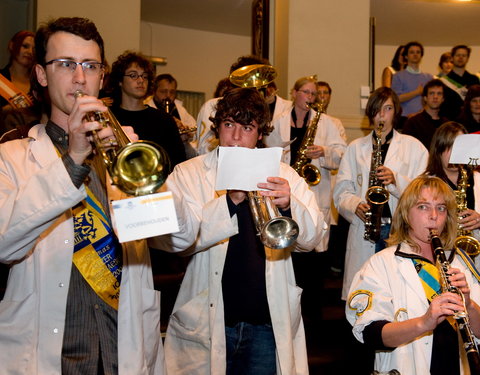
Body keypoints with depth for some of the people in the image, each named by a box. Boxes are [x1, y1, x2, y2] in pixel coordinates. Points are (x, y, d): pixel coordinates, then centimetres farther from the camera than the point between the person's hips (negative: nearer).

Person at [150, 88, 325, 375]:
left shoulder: (283, 175, 7)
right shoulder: (188, 174, 1)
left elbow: (312, 238, -3)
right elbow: (179, 239, -14)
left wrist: (288, 206, -23)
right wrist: (230, 200, -27)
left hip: (269, 323, 2)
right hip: (207, 325, -1)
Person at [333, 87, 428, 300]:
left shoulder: (414, 146, 11)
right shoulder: (355, 148, 16)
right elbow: (341, 191, 10)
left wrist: (396, 179, -15)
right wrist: (356, 205, -11)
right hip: (365, 231, 2)